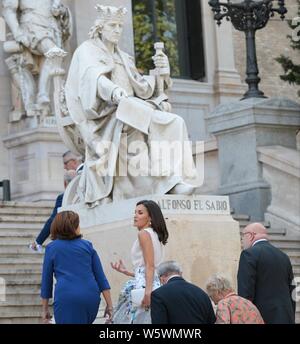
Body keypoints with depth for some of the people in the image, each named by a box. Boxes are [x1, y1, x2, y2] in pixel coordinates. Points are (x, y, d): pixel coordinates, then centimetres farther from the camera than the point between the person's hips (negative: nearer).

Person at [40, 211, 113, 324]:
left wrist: (45, 309, 17)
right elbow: (100, 277, 9)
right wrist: (109, 305, 9)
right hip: (91, 297, 3)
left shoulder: (51, 248, 8)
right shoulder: (87, 246, 13)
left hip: (66, 299, -3)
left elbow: (46, 280, 10)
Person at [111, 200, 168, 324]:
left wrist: (148, 290, -23)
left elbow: (150, 266, -14)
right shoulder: (155, 235, 23)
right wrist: (126, 272, 27)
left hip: (143, 285, -9)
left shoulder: (144, 233, -3)